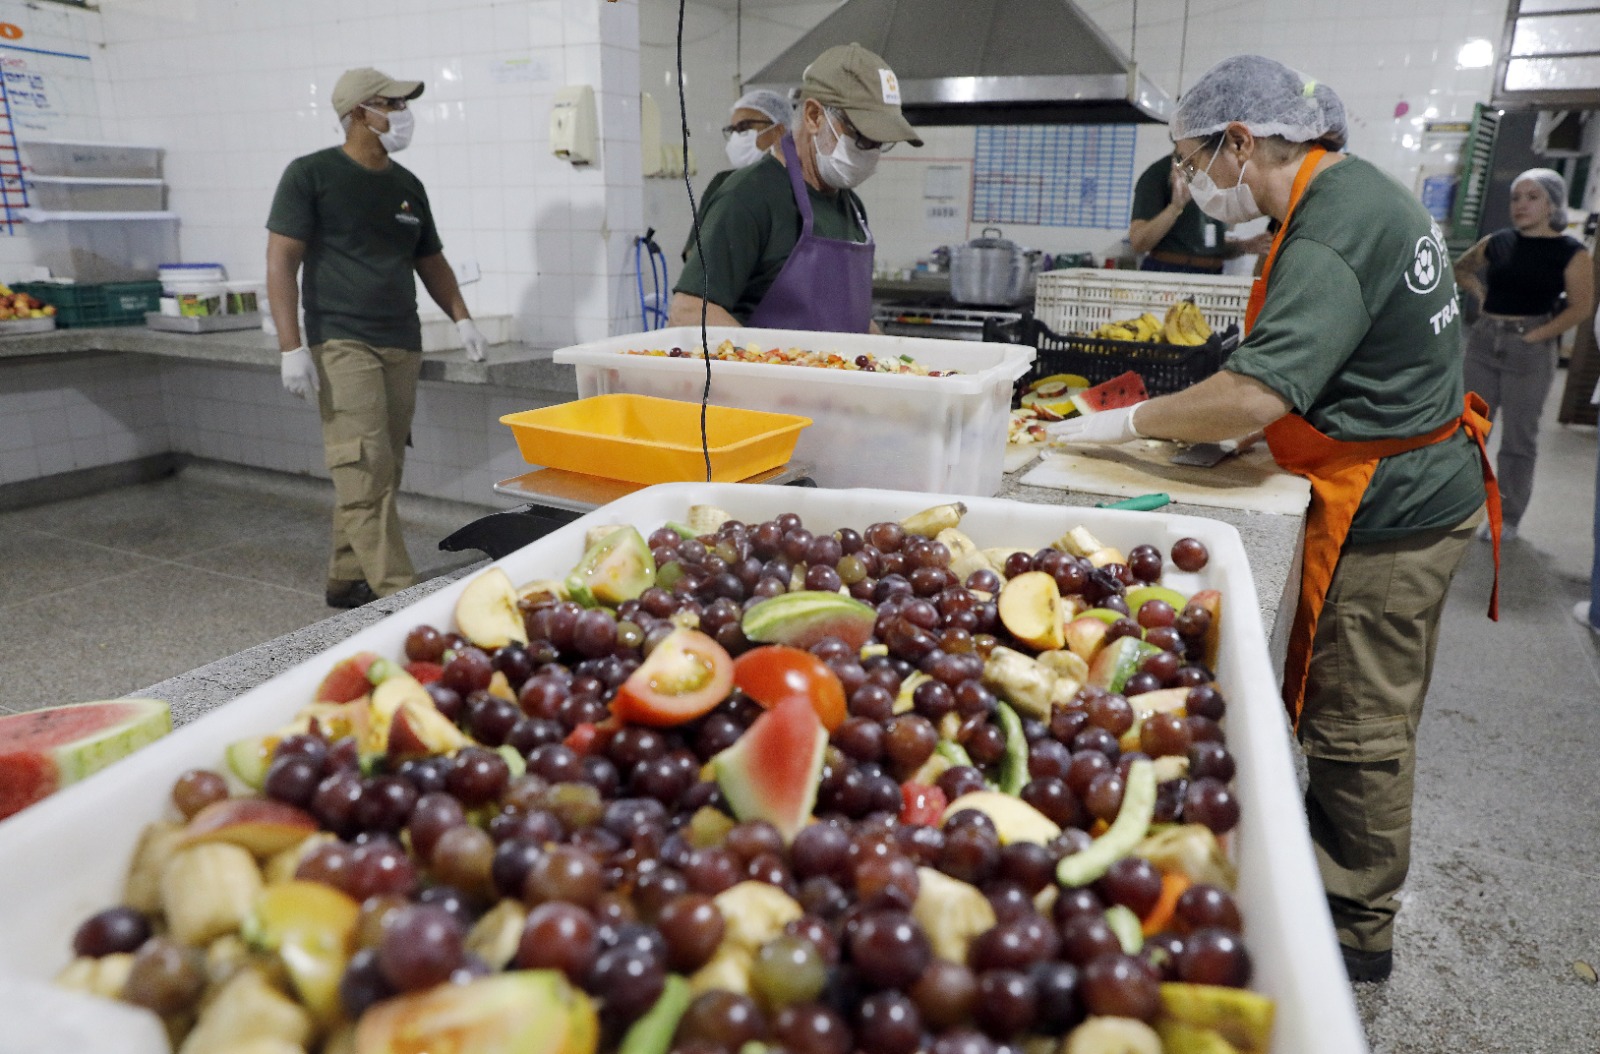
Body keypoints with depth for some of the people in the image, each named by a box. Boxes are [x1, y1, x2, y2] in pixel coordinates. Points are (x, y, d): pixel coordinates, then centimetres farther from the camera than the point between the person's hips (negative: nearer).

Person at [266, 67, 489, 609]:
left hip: (403, 347, 6)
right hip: (343, 345, -6)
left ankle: (348, 580, 19)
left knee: (383, 473, 7)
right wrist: (292, 347, -14)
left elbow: (431, 260, 25)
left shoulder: (407, 185, 16)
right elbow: (281, 261, -5)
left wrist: (462, 319, 10)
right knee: (366, 470, -13)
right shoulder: (311, 174, -1)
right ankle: (398, 592, -13)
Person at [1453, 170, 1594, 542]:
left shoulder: (1570, 253, -5)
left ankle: (1508, 519, 14)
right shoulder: (1497, 242, 6)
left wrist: (1536, 335, -17)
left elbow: (1581, 306, -11)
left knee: (1518, 438, 4)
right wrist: (1480, 293, 8)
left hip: (1529, 352, -4)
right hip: (1483, 343, 4)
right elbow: (1461, 268, 24)